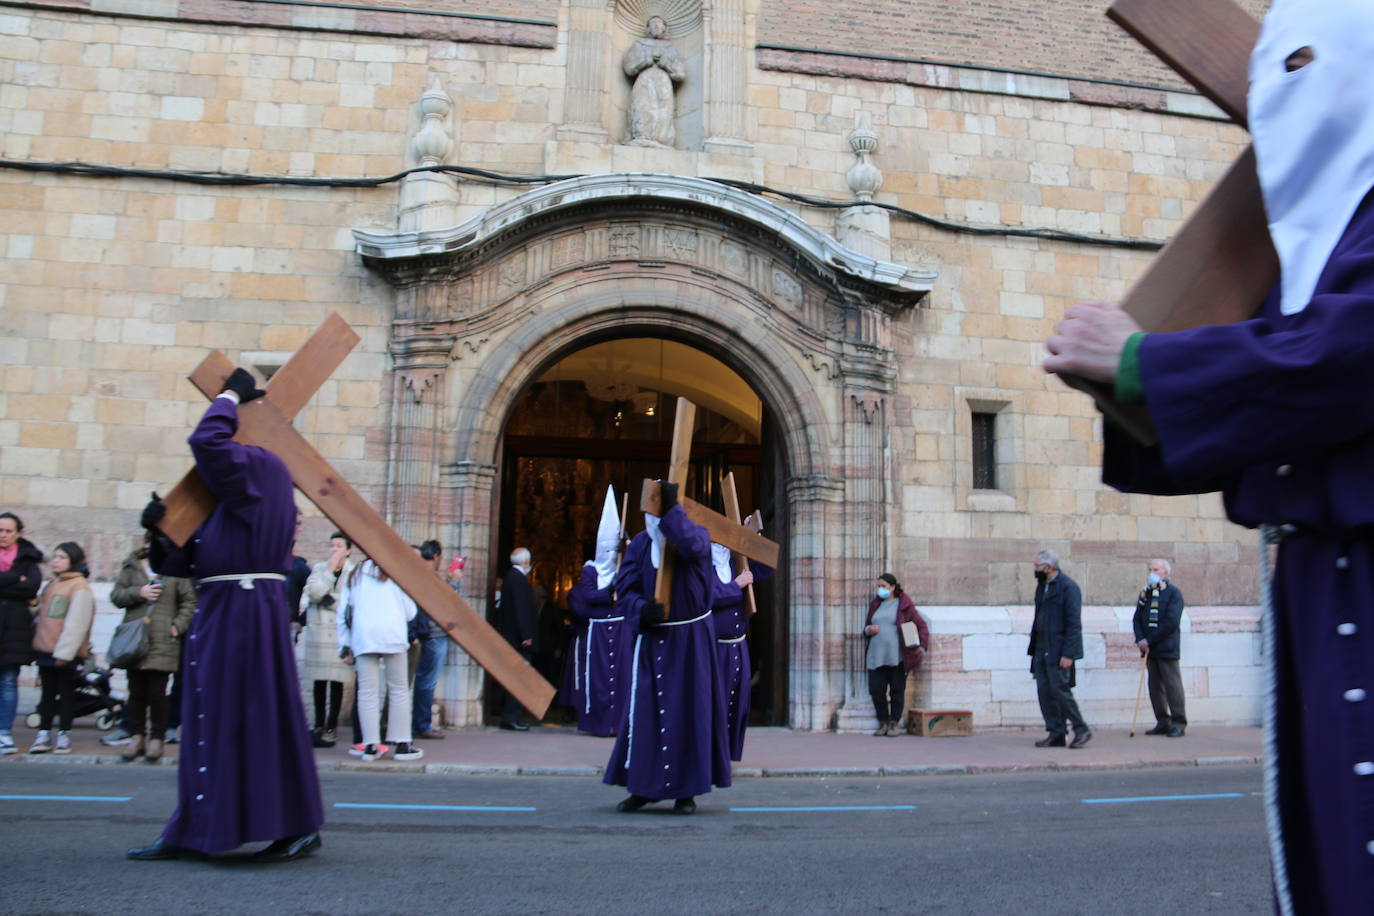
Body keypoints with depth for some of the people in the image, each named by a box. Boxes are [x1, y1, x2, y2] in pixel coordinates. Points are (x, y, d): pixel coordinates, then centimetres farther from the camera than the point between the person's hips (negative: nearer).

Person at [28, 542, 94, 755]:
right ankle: (43, 734, 16)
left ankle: (64, 735, 11)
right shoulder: (51, 584, 15)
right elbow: (42, 616, 20)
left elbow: (76, 623, -17)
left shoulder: (79, 587, -11)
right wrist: (38, 647, 12)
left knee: (66, 692, 3)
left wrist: (64, 652, -20)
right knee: (47, 693, 11)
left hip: (66, 655, -7)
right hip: (45, 650, 7)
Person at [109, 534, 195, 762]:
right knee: (136, 692, 8)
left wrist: (178, 626, -4)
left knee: (157, 693, -1)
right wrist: (138, 592, -10)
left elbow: (189, 601, 7)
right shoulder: (131, 567, 10)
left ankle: (156, 738, 10)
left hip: (163, 642, -2)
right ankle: (136, 737, 20)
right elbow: (116, 595, 7)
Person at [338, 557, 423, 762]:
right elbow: (410, 611, 10)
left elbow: (344, 613, 15)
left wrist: (345, 646, 15)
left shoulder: (355, 574, 20)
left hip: (362, 636, 2)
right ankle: (401, 744, 1)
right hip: (392, 635, -2)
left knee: (367, 691, 0)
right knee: (398, 690, 3)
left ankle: (370, 746, -3)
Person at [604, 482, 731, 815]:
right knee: (644, 710, 3)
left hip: (690, 638, -3)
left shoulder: (697, 534, -6)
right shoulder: (640, 543, 2)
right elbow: (625, 587, -3)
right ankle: (643, 787, 16)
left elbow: (691, 546, -31)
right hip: (652, 638, 3)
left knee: (688, 710, 0)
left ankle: (686, 791, 11)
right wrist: (641, 609, -22)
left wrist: (671, 509, -35)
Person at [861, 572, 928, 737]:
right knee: (876, 690, 1)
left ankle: (894, 724, 12)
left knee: (897, 691, 1)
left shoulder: (903, 604, 1)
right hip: (876, 656, 5)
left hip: (897, 657, -5)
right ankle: (883, 723, 16)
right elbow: (866, 627, 25)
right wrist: (868, 630, 1)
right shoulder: (875, 605, 17)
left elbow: (921, 625, 1)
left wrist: (922, 646, -12)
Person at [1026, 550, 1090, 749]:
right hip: (1042, 650, 8)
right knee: (1044, 691, 6)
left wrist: (1068, 654, -19)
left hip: (1058, 651, -8)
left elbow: (1074, 623, -15)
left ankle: (1081, 729, 7)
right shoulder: (1042, 586, 15)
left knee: (1059, 689, -8)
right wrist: (1034, 649, 16)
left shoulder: (1068, 587, -11)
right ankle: (1056, 734, 12)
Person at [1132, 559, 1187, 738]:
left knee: (1172, 685, -4)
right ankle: (1163, 723, 16)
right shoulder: (1145, 593, 15)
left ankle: (1178, 724, 3)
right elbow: (1137, 618, 10)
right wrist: (1140, 640, -7)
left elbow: (1171, 622, -13)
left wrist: (1149, 640, -14)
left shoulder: (1173, 593, -4)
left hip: (1167, 649, -6)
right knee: (1155, 686, 8)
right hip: (1150, 649, 6)